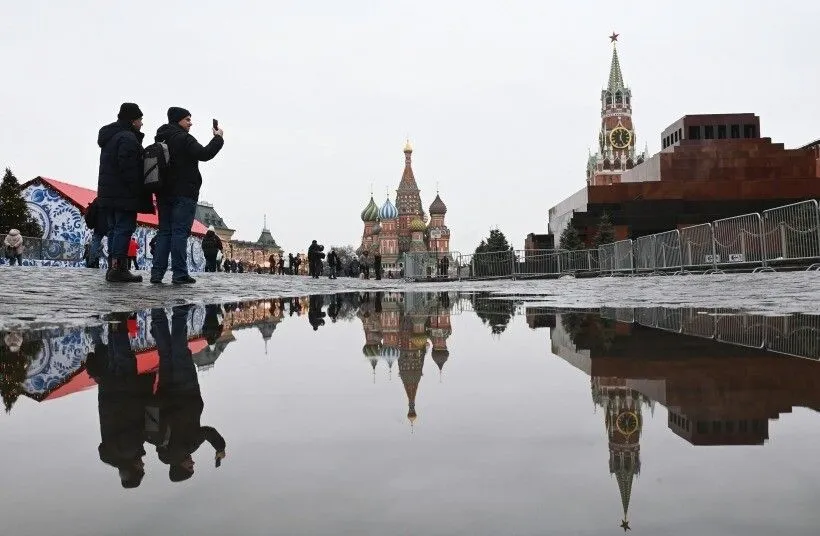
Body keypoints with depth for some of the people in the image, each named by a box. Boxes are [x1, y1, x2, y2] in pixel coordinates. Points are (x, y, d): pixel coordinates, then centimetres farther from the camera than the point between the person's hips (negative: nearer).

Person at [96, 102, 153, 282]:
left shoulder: (109, 137, 21)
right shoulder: (128, 138, -13)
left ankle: (112, 268, 14)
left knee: (114, 229, 12)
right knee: (124, 229, -9)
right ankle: (118, 268, -12)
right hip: (124, 194, -10)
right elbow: (129, 168, -21)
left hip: (108, 193, 10)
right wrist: (137, 192, -19)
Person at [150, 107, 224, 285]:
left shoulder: (160, 140, 18)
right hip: (184, 193, -8)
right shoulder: (184, 138, -8)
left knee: (164, 232, 9)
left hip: (164, 193, 8)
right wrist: (218, 137, -4)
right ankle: (179, 274, -9)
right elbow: (204, 154, -17)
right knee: (180, 232, -8)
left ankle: (157, 273, 4)